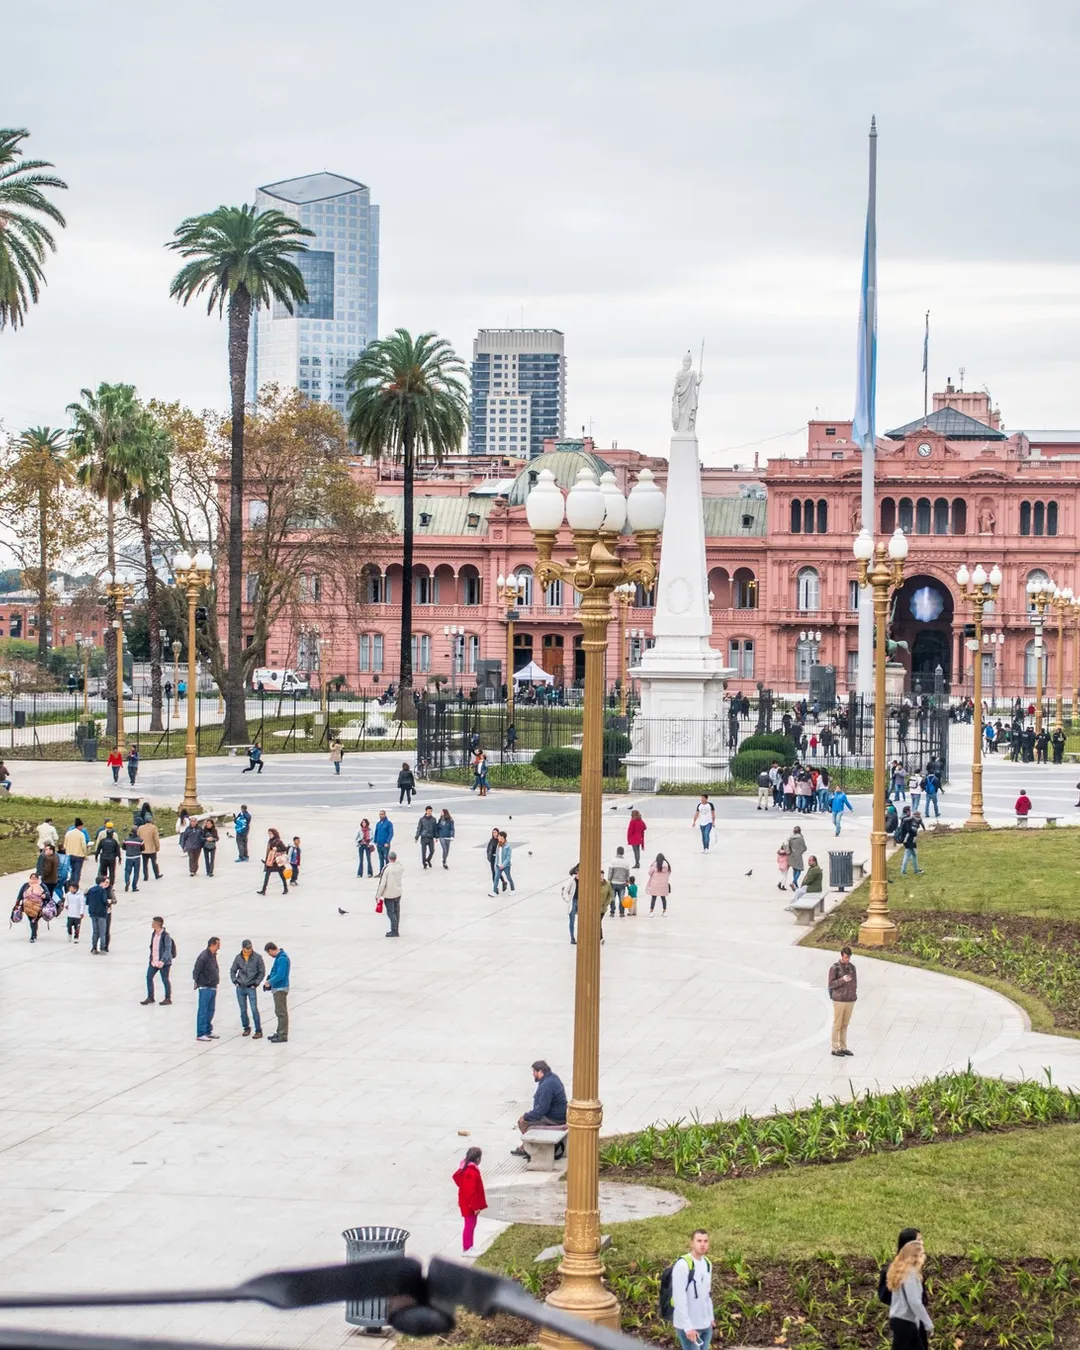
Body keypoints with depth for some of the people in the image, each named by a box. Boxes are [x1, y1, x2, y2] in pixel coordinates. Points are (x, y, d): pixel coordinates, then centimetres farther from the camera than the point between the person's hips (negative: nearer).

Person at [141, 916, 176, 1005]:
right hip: (154, 961, 8)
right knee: (149, 977, 8)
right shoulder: (154, 933, 6)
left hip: (164, 962, -8)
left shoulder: (165, 936, -19)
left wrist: (162, 961, -26)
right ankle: (150, 997, 21)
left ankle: (168, 998, 19)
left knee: (165, 980, 4)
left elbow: (168, 949, -20)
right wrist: (151, 958, 14)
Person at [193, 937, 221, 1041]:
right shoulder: (204, 956, -17)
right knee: (203, 1011, -4)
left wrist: (216, 981, 12)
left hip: (213, 988, 9)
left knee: (210, 1010, 16)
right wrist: (198, 982, -11)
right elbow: (196, 971, -16)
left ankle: (208, 1031, 25)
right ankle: (200, 1034, -1)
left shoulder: (213, 955, 11)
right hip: (205, 988, -9)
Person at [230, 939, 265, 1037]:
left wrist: (256, 983, -6)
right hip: (240, 988, 3)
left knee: (254, 1009, -8)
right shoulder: (238, 957, 1)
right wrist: (235, 981, 2)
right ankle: (246, 1028, 25)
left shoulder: (257, 957, -7)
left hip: (251, 988, -3)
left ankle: (258, 1031, -3)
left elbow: (262, 972, -1)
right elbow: (232, 970, 12)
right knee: (243, 1010, 10)